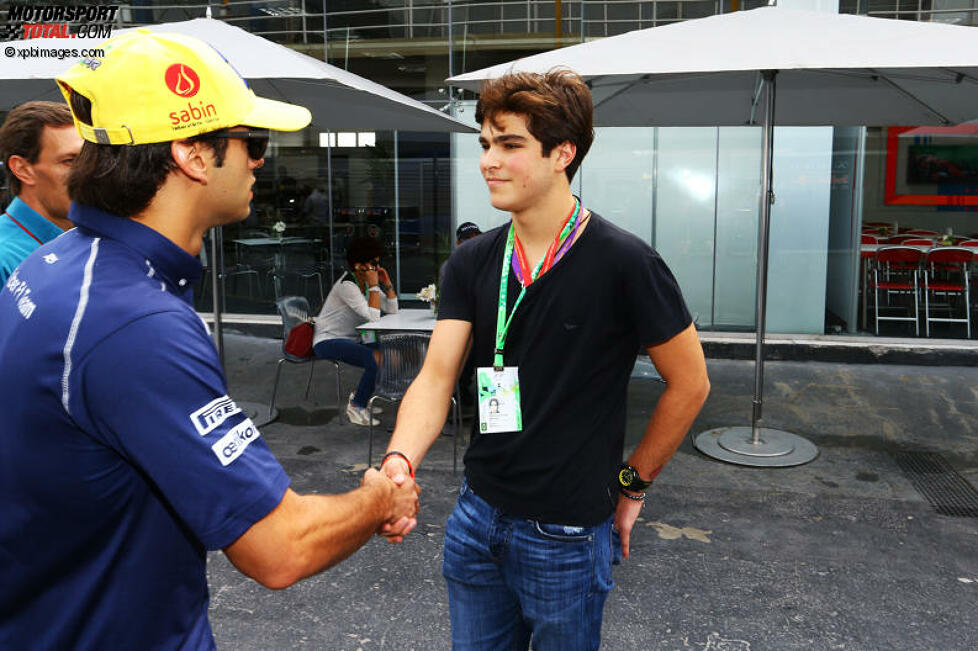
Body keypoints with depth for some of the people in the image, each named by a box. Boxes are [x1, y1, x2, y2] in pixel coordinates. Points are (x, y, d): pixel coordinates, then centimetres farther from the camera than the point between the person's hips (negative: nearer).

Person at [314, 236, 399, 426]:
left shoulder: (367, 282, 7)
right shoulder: (347, 285, -20)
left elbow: (392, 310, 3)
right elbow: (373, 316, -27)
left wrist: (387, 283, -6)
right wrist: (374, 285, -23)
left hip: (350, 339, 9)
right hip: (327, 341, -9)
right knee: (377, 359, -26)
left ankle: (359, 397, 11)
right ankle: (356, 407, -7)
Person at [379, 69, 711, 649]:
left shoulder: (623, 263, -16)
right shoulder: (472, 263, -1)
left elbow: (689, 385, -7)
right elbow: (438, 376, -7)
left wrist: (632, 483, -1)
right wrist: (400, 459, -25)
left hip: (566, 534, -4)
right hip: (477, 515, 5)